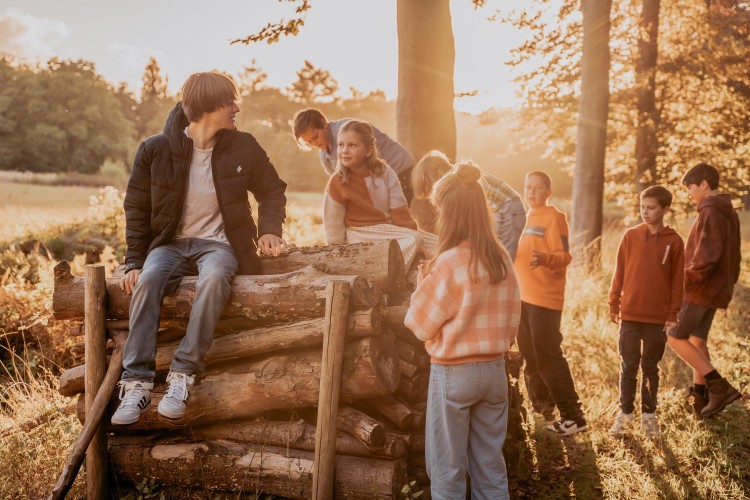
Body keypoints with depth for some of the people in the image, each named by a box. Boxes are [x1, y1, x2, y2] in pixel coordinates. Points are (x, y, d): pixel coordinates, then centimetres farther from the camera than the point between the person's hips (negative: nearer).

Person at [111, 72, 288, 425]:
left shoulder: (243, 147, 2)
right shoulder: (155, 150, -2)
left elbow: (271, 190, 15)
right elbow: (137, 209, 4)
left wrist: (269, 229, -3)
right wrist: (134, 262, -5)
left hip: (219, 243, 0)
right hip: (171, 243, 0)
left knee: (214, 277, -37)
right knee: (148, 279, -34)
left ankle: (183, 374, -33)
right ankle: (137, 380, -31)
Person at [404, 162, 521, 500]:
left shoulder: (449, 263, -17)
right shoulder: (502, 259, 1)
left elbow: (420, 324, -9)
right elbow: (512, 320, 9)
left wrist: (424, 281, 4)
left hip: (453, 373, -6)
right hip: (494, 369, 6)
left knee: (447, 471, 8)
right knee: (490, 466, 15)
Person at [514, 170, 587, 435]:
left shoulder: (554, 217, -9)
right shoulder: (527, 218, 16)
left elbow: (564, 256, -18)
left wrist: (545, 259, -36)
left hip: (545, 298, -8)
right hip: (523, 297, 9)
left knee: (547, 356, -10)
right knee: (530, 357, 15)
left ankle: (573, 416, -4)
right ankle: (541, 409, 29)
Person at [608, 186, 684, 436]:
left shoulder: (674, 241, -2)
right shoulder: (631, 236, 1)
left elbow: (677, 281, 0)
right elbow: (619, 273, 4)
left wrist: (673, 314, -2)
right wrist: (613, 304, 3)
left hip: (658, 317, -1)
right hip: (629, 314, 1)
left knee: (650, 367, 11)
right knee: (628, 366, 7)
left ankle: (649, 414, 22)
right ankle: (625, 412, 18)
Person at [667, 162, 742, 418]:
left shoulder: (711, 212, -17)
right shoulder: (729, 213, 14)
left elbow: (707, 255, -25)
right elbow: (731, 255, 18)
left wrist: (686, 278, -16)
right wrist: (729, 282, 20)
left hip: (701, 288, -10)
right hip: (717, 288, 10)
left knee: (675, 337, -6)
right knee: (697, 339, 15)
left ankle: (720, 386, -10)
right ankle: (699, 394, 18)